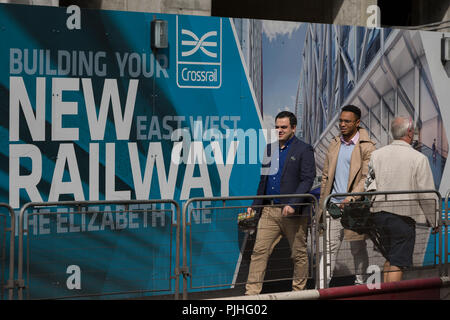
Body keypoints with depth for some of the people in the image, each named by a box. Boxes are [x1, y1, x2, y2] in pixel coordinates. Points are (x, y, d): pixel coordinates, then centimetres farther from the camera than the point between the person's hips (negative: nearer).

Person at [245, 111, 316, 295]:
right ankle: (252, 293, -2)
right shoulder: (270, 149, 15)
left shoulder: (304, 150, -4)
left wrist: (293, 204, -21)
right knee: (259, 251, -2)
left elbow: (307, 180, -12)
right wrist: (255, 204, 17)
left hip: (293, 212, -5)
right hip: (269, 211, 5)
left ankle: (298, 292, 20)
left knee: (299, 254, 6)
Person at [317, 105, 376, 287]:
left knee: (358, 248, 9)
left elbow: (367, 178, -13)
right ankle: (322, 287, -6)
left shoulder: (367, 147, -5)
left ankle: (360, 283, 25)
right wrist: (322, 204, 13)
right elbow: (326, 176, 16)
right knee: (330, 247, -2)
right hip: (334, 205, 4)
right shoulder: (334, 144, 13)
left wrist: (352, 197, -27)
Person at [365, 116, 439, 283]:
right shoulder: (418, 158, -10)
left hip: (379, 213, 5)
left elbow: (369, 185, 5)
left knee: (390, 258, 20)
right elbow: (427, 195, -7)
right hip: (403, 216, -5)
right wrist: (434, 222, 3)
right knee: (398, 263, 0)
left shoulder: (376, 155, 3)